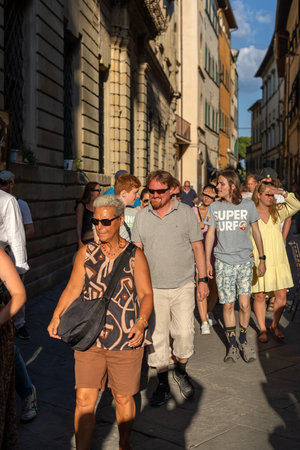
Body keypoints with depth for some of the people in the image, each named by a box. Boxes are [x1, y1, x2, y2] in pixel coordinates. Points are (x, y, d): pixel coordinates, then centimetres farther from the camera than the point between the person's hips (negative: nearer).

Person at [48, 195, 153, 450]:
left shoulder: (135, 255, -2)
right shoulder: (86, 253, 5)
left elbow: (146, 294, -3)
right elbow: (72, 289, 4)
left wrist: (141, 322, -21)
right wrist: (57, 318, -11)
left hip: (126, 340, -1)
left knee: (123, 399, 13)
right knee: (84, 399, 0)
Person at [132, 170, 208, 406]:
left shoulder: (186, 212, 0)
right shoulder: (141, 216, 5)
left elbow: (198, 247, 3)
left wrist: (203, 279, 1)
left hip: (183, 286, -1)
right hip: (153, 287, 1)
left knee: (184, 332, -2)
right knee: (156, 336, 4)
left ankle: (181, 370, 26)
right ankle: (163, 383, 19)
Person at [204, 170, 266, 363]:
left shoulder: (248, 205, 1)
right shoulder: (215, 207, 4)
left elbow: (256, 233, 9)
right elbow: (210, 235, 9)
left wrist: (262, 259, 9)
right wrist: (207, 262, 8)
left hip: (245, 260, -1)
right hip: (223, 261, 1)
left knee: (244, 304, -8)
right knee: (228, 305, 2)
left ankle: (243, 340, 15)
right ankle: (232, 345, 16)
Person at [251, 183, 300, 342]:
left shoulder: (278, 211, 5)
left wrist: (283, 193, -16)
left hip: (278, 260, 3)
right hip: (258, 261, -2)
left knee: (281, 295, 4)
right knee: (259, 296, 2)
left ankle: (275, 325, 25)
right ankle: (262, 329, 19)